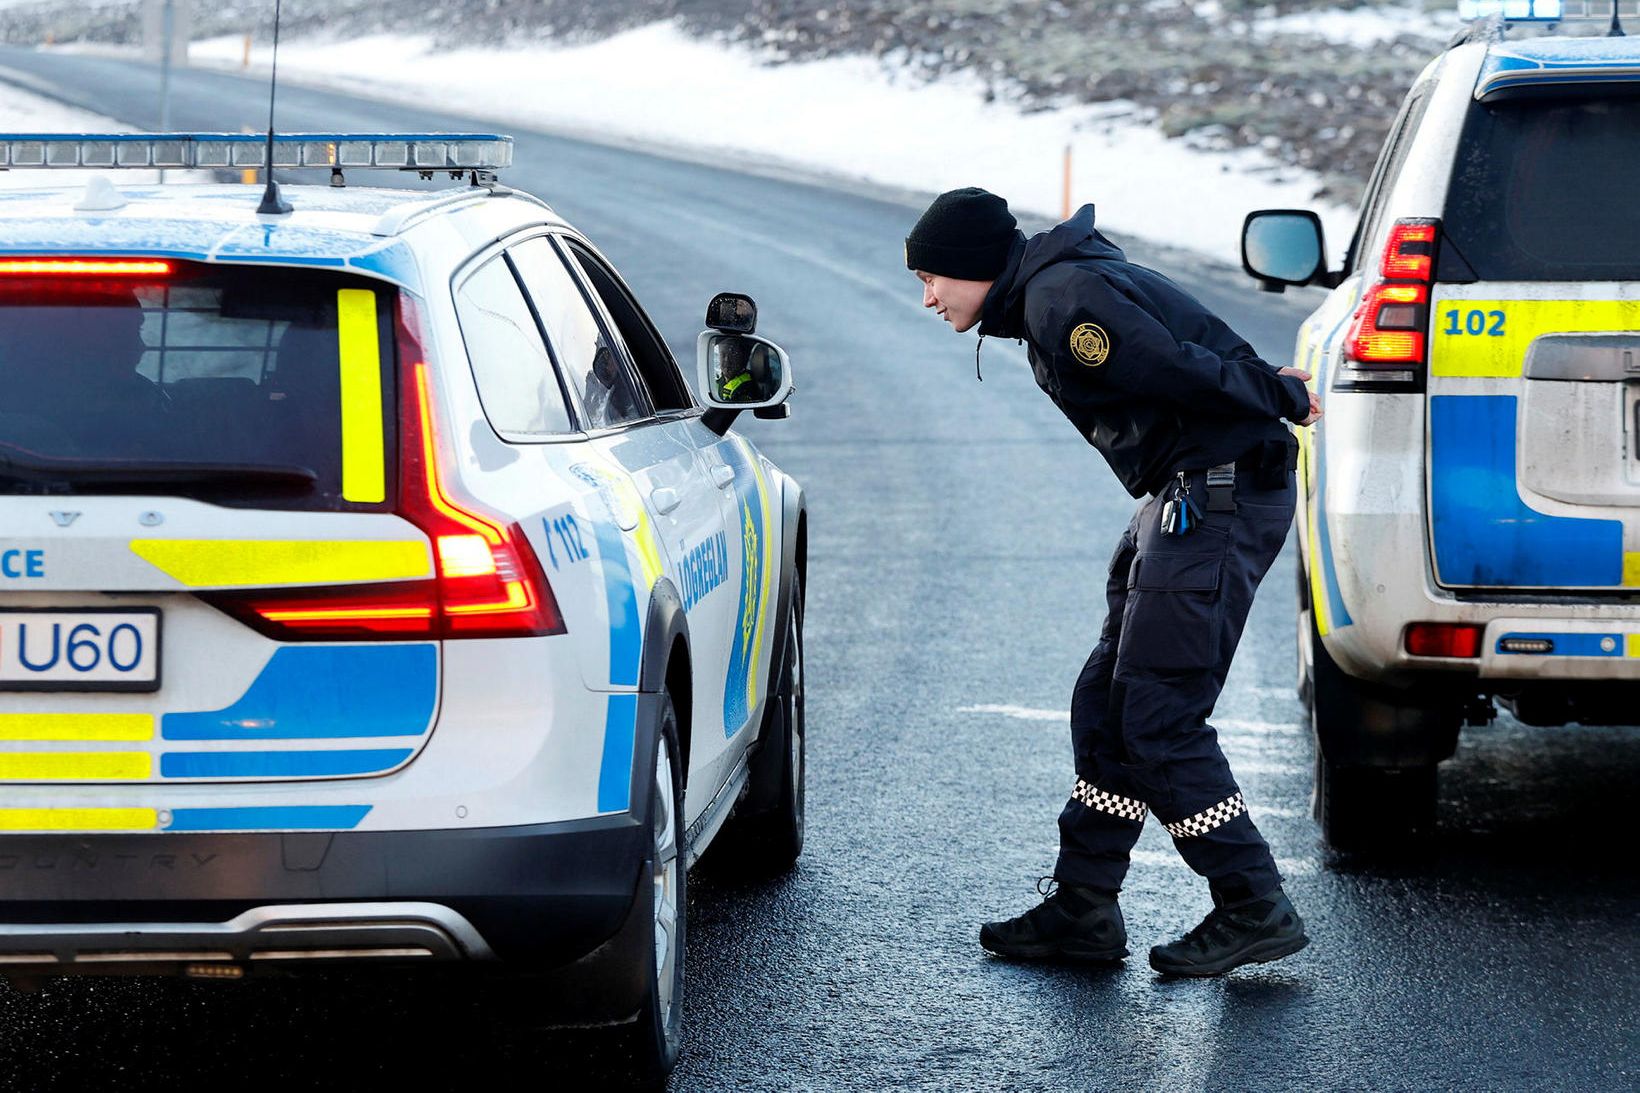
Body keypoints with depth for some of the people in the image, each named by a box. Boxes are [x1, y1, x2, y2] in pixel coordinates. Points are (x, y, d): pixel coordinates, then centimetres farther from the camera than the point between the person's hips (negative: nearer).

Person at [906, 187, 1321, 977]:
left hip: (1218, 498, -11)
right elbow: (1186, 360, 18)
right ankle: (1083, 909, 17)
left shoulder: (1063, 298, -16)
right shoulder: (1052, 293, 18)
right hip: (1186, 498, 11)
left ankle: (1257, 911, -4)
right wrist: (1273, 391, 7)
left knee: (1158, 721, -9)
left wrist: (1278, 400, -8)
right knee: (1106, 705, 12)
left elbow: (1177, 371, -20)